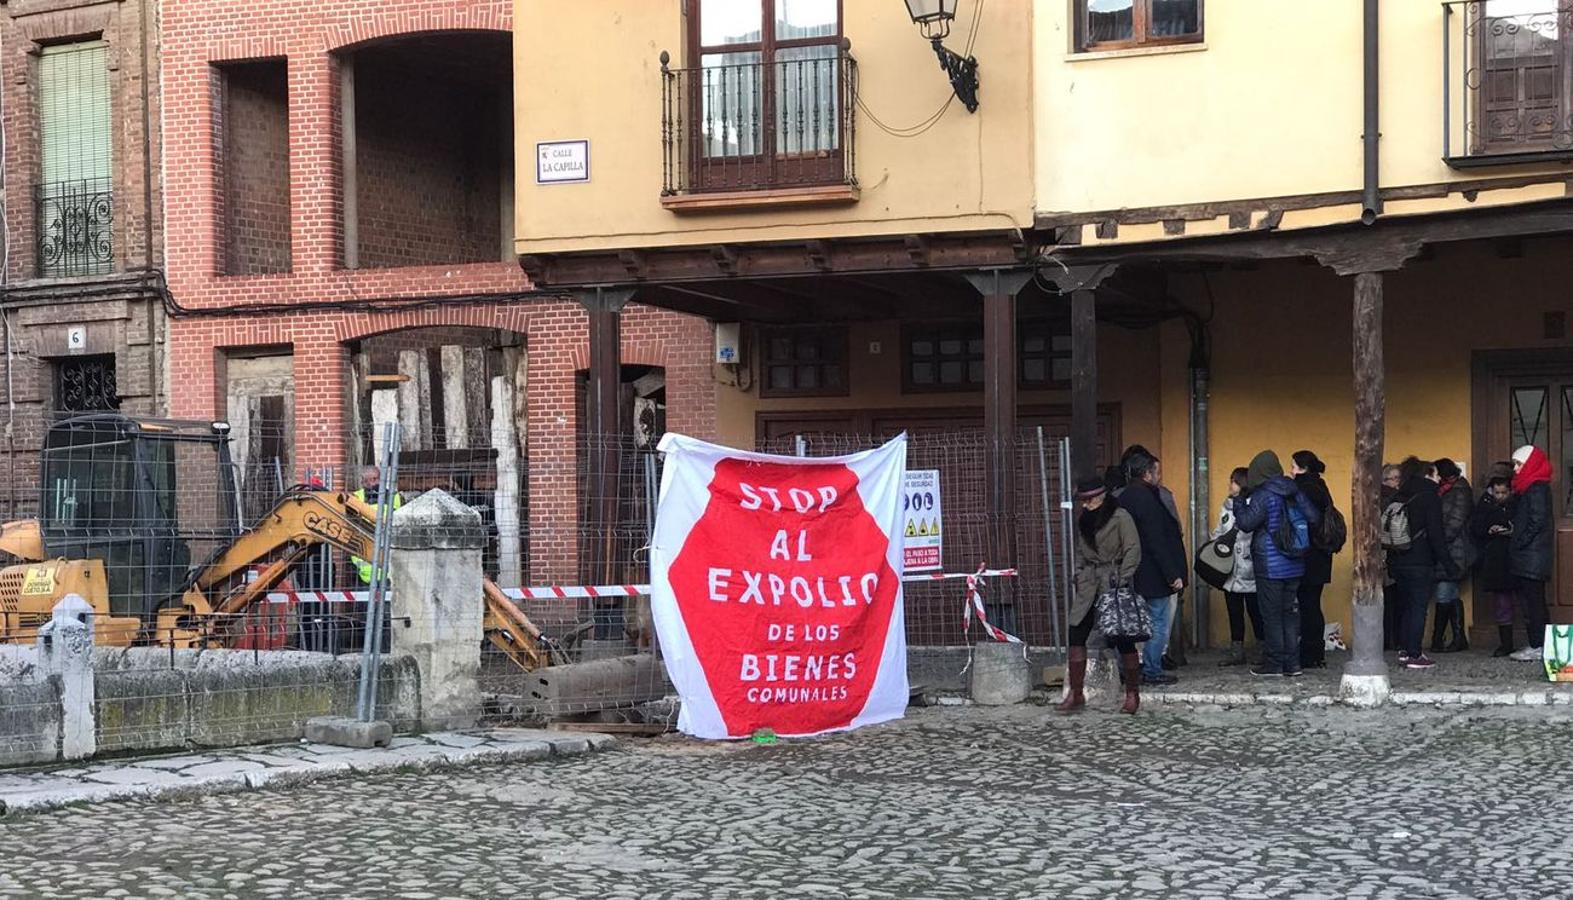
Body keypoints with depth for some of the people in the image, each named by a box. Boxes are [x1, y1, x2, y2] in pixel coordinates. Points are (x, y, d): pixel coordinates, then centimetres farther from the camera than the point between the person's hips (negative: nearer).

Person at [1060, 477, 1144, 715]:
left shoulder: (1120, 517, -7)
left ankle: (1133, 694, 10)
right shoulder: (1083, 520, 14)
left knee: (1123, 638, -2)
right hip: (1088, 585, 7)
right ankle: (1075, 693, 3)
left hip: (1113, 584, -6)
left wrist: (1122, 581, -15)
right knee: (1076, 635, -1)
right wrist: (1078, 576, 12)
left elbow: (1133, 550, -10)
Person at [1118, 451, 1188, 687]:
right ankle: (1152, 671, 2)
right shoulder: (1146, 499, -17)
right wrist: (1173, 574, -18)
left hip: (1132, 576, 9)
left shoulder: (1125, 497, 11)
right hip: (1153, 575, -9)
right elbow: (1158, 542, -20)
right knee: (1159, 623, -1)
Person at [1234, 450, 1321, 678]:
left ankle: (1274, 663, 5)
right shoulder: (1294, 492, 6)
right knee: (1290, 612, 11)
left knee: (1272, 615, 1)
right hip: (1294, 565, 6)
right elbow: (1314, 518, 5)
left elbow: (1246, 522, -21)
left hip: (1270, 567, -6)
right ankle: (1292, 663, 12)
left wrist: (1240, 508, -2)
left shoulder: (1263, 495, -14)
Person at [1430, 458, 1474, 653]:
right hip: (1445, 551, 9)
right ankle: (1459, 639, 14)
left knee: (1444, 596, -8)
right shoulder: (1444, 492, 17)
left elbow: (1455, 523, -17)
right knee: (1452, 596, 10)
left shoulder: (1460, 492, -9)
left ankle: (1437, 639, -6)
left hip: (1453, 552, -9)